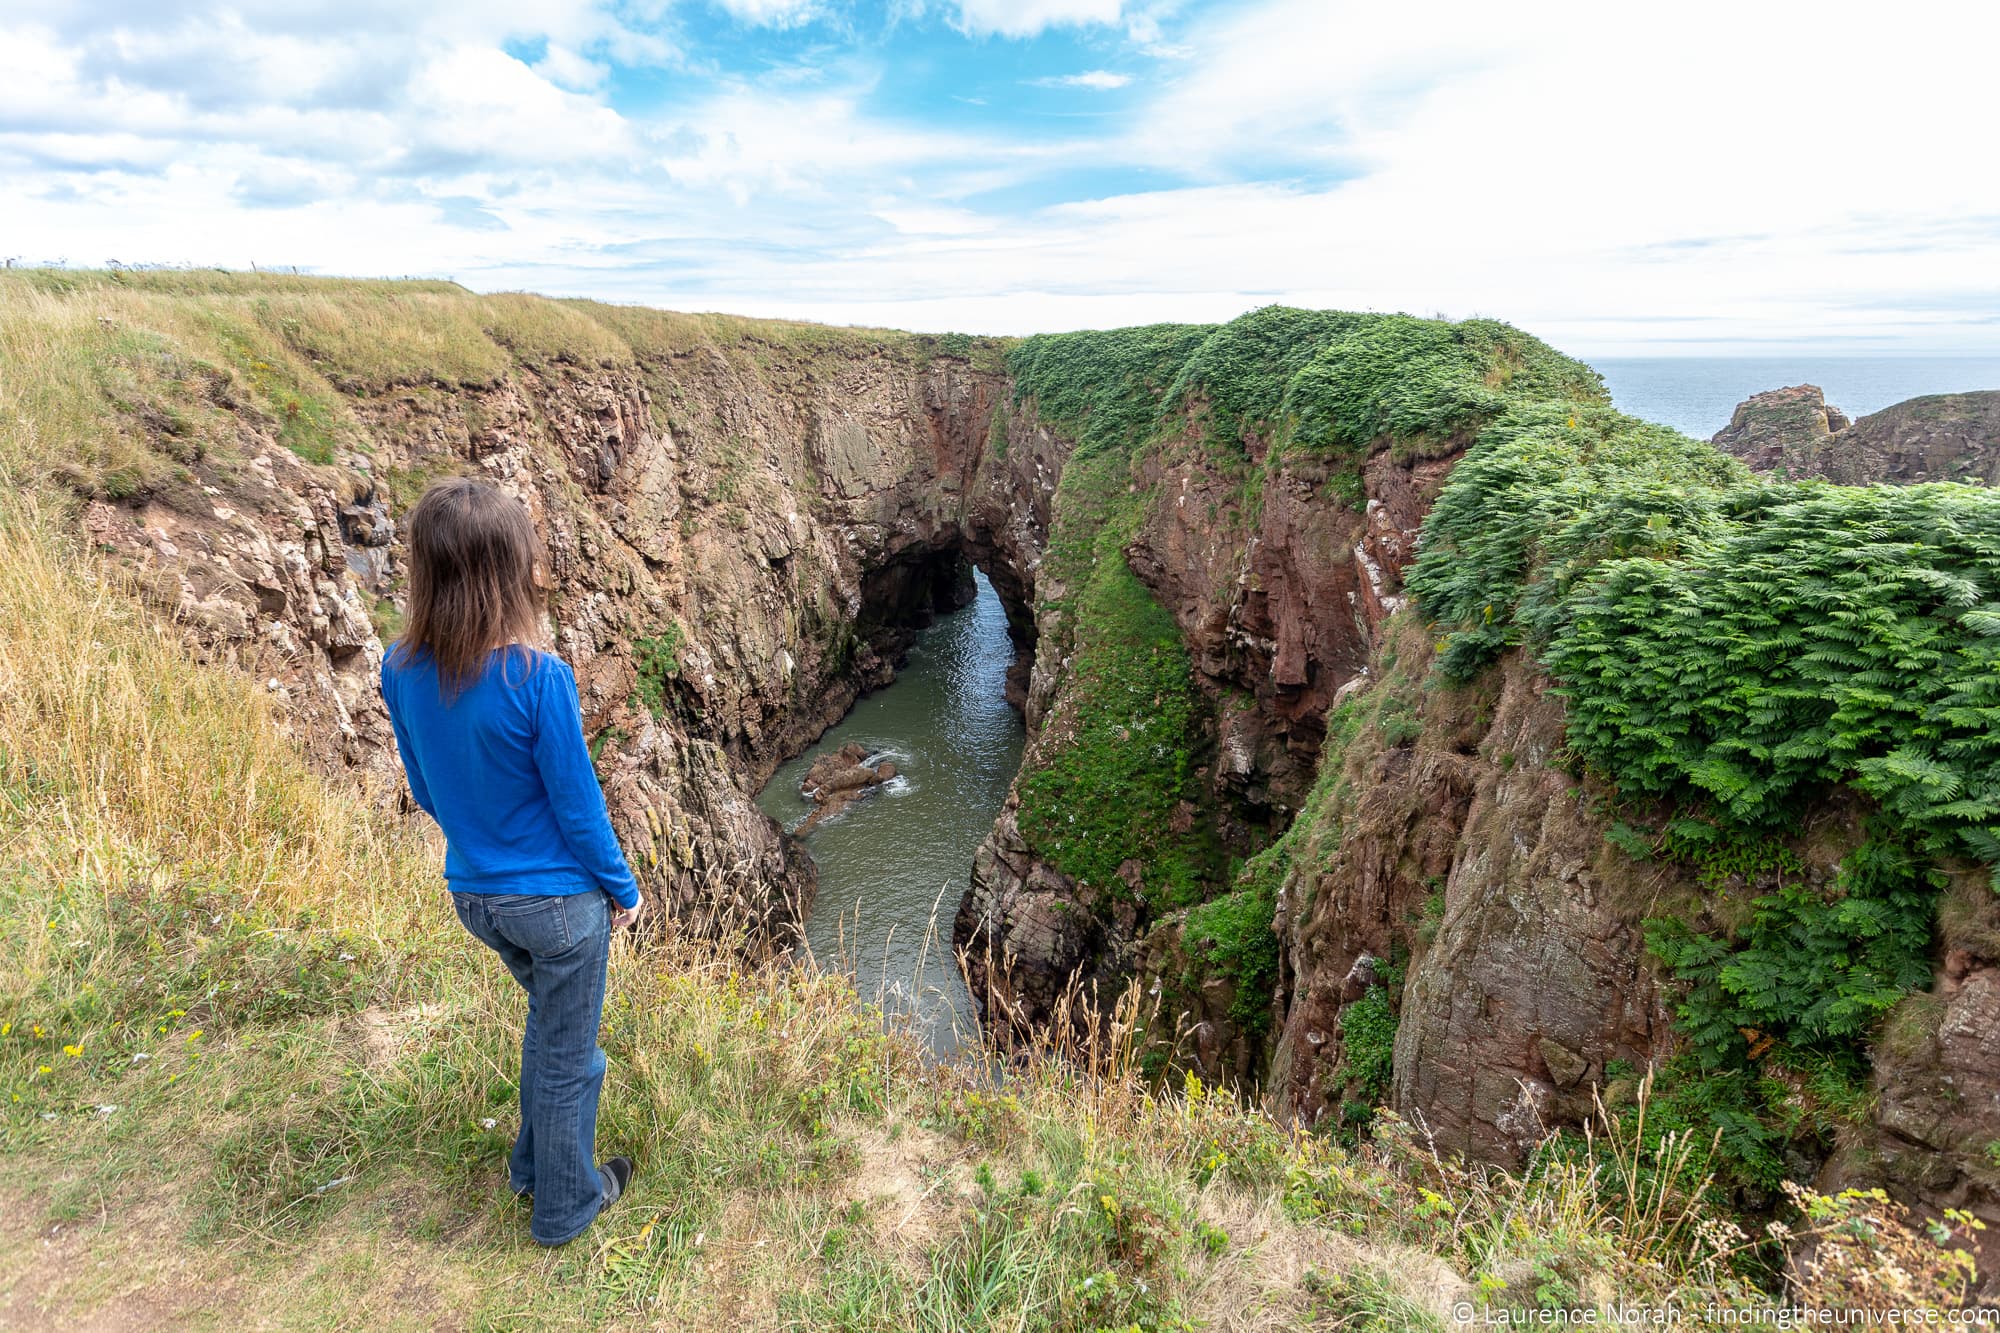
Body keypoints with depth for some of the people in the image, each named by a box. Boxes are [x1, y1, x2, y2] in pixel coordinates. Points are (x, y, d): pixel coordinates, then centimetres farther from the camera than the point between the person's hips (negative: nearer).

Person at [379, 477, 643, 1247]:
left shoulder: (401, 669, -9)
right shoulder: (537, 679, -28)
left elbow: (424, 788, 4)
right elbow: (578, 807, -18)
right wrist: (623, 889, -2)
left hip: (473, 893, 6)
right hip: (558, 901, -6)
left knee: (550, 1016, 32)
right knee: (568, 1058, 16)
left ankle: (534, 1166, 48)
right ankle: (565, 1205, 38)